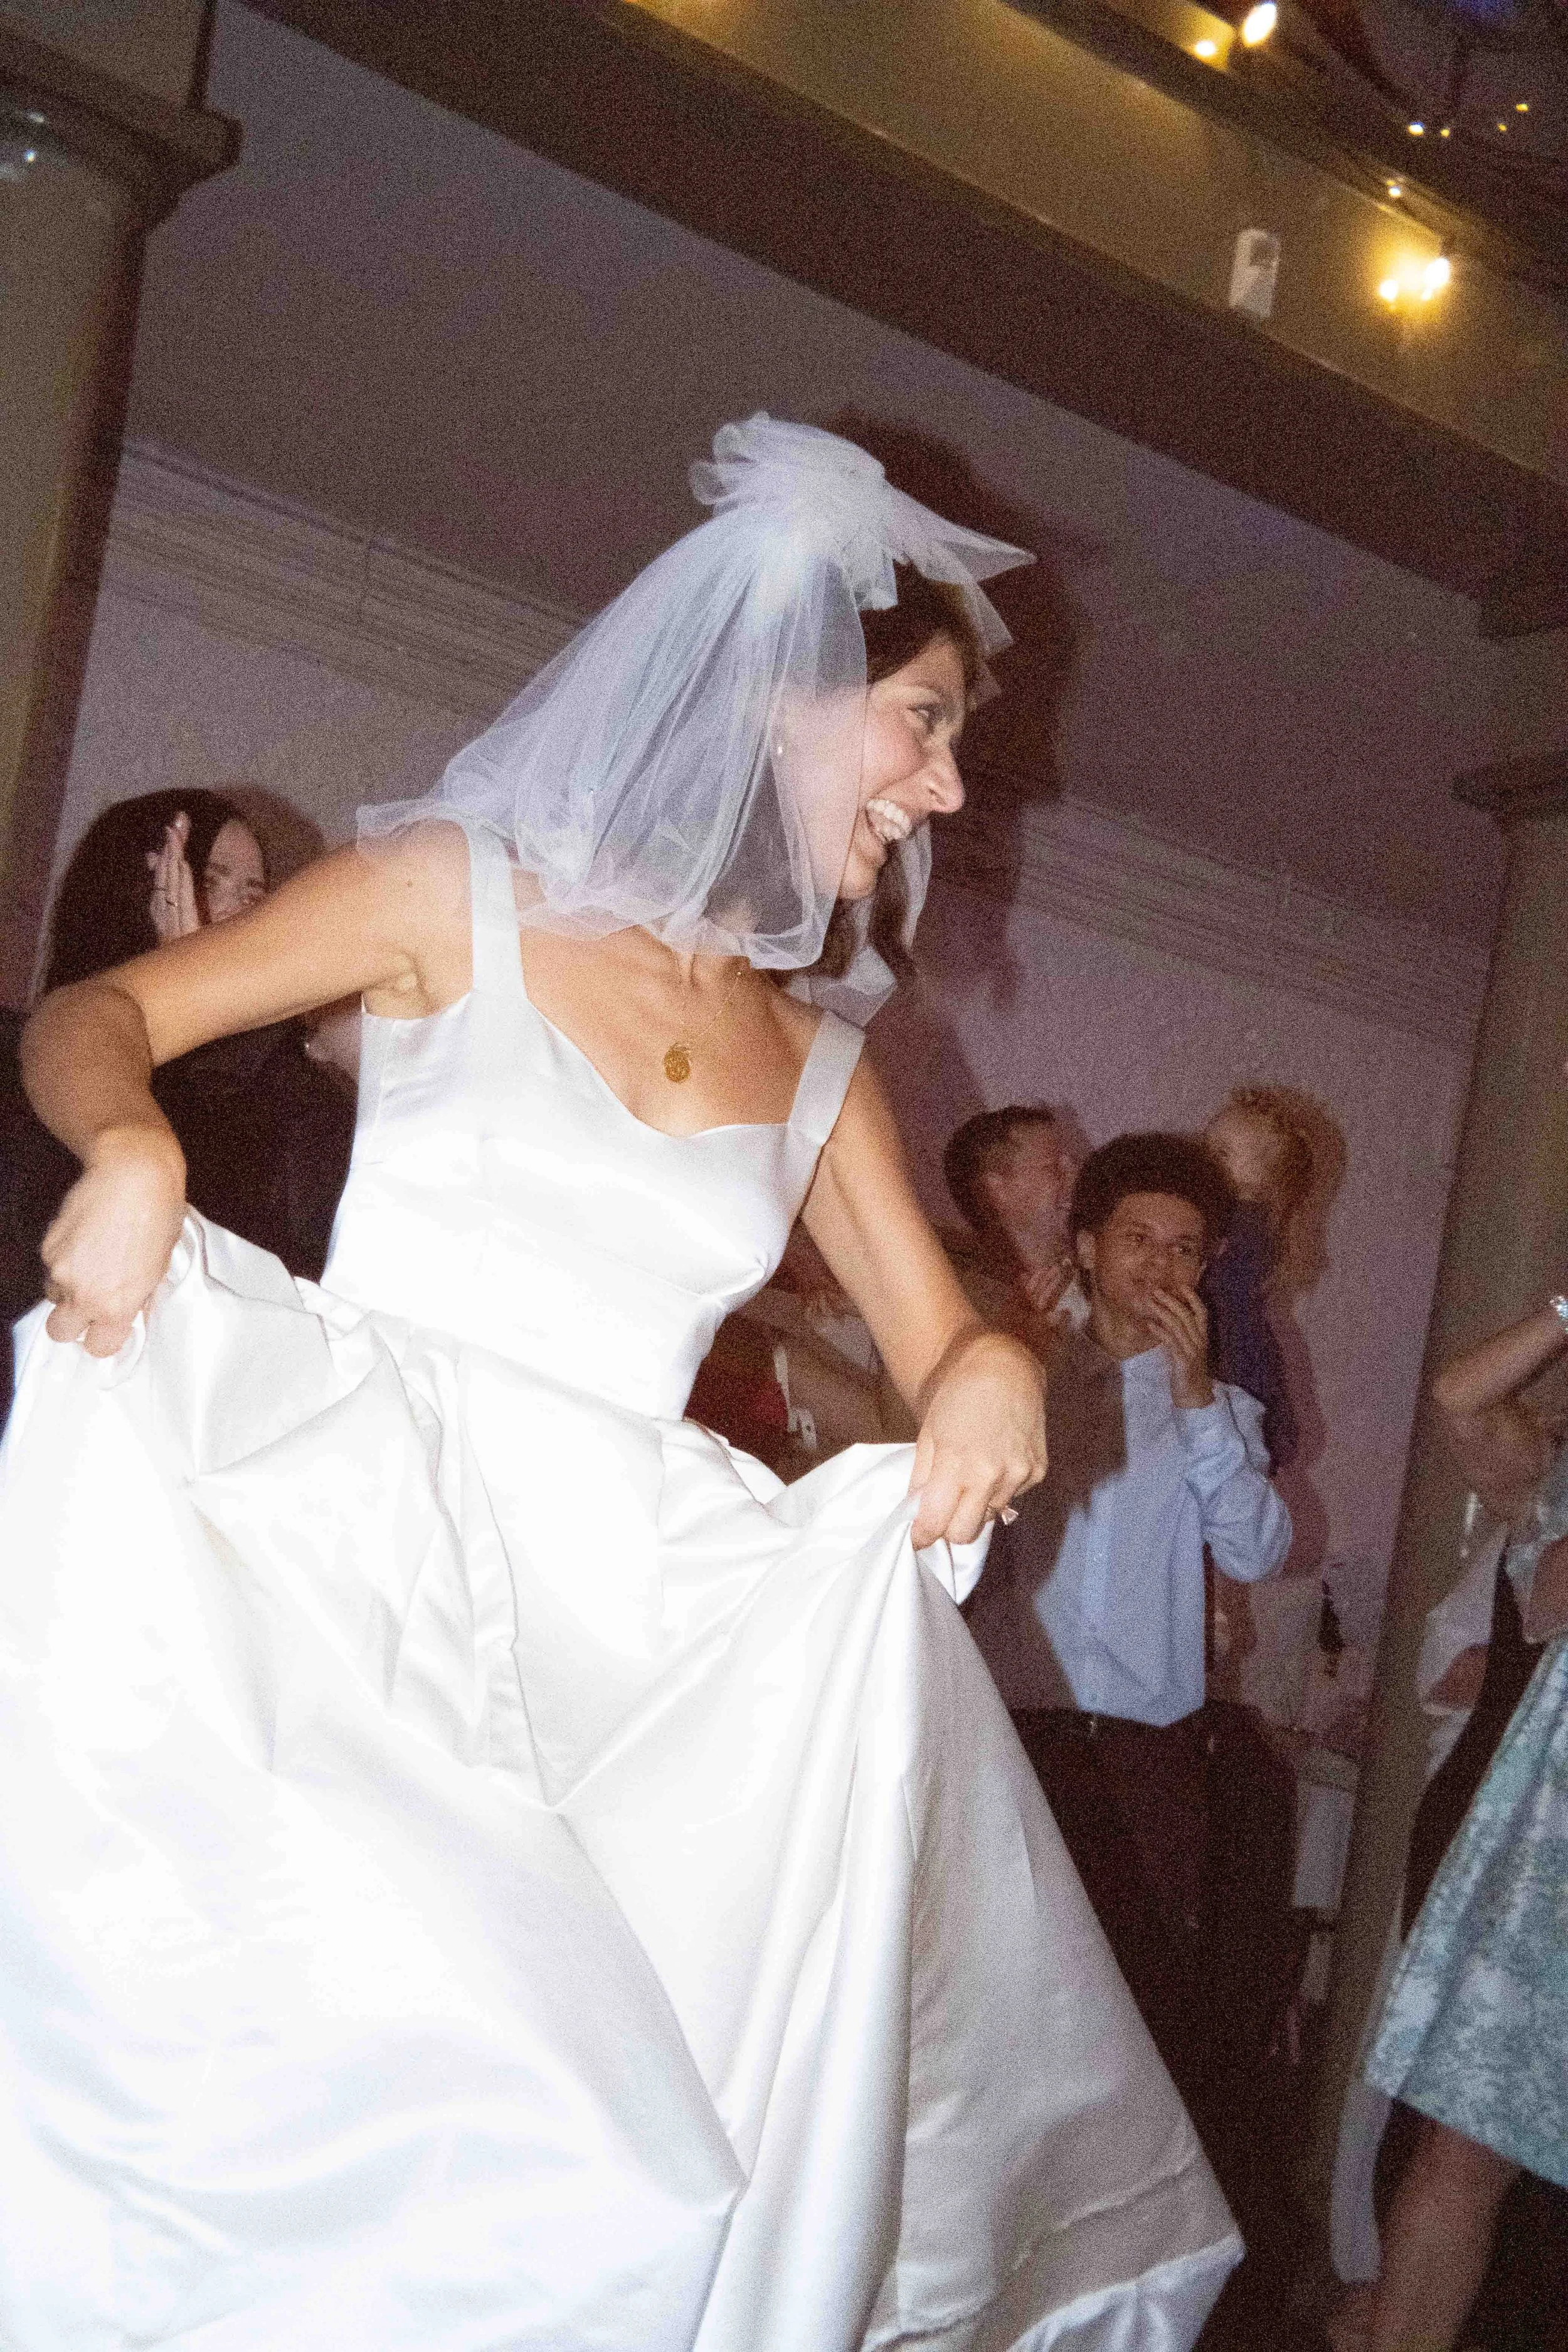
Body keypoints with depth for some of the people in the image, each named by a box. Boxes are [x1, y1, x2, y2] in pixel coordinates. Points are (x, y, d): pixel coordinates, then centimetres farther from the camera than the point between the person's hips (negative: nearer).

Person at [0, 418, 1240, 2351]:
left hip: (616, 1616, 4)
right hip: (354, 1558, -4)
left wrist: (993, 1369, -7)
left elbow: (939, 1349, 18)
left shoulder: (818, 1055, 18)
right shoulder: (464, 891, 6)